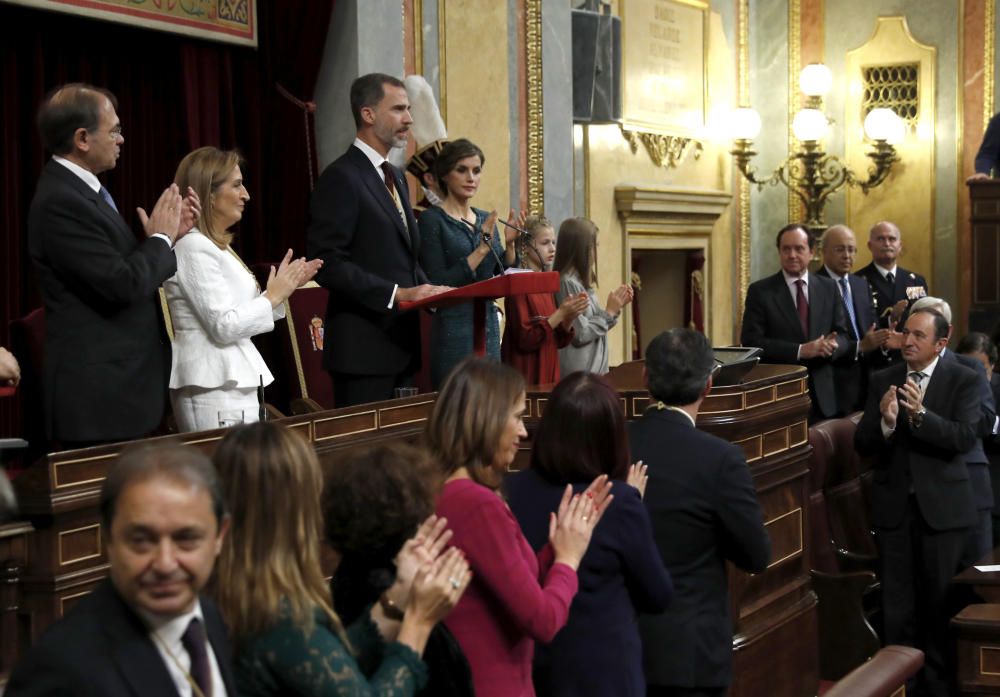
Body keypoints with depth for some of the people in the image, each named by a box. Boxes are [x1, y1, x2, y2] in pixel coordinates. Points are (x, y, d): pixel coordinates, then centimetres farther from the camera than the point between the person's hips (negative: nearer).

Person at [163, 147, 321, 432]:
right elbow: (223, 325, -19)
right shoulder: (193, 248, -14)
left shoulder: (216, 246, 17)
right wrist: (273, 296, -9)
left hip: (234, 382, 10)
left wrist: (283, 287, 8)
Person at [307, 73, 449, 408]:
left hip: (402, 341, 9)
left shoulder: (395, 177, 18)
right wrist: (395, 294, -22)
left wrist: (425, 288, 5)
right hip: (364, 348, -9)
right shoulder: (341, 177, -11)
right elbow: (327, 262, -19)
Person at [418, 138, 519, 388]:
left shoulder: (485, 219, 12)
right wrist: (483, 248, -17)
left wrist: (510, 244, -3)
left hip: (489, 327, 6)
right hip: (453, 328, -6)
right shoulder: (432, 219, -6)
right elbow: (437, 284, -14)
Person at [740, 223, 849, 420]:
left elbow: (843, 336, 9)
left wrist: (832, 345, -16)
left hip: (822, 394, 3)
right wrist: (800, 351, -19)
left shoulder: (829, 288, 9)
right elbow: (751, 341, -10)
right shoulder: (760, 291, -2)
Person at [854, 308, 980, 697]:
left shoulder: (963, 380, -3)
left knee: (940, 601, 7)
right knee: (896, 604, 7)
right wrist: (885, 422, -22)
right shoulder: (882, 381, 4)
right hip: (893, 505, 2)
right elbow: (862, 445, -1)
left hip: (941, 505, -2)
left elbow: (965, 438, -17)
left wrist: (921, 415, -31)